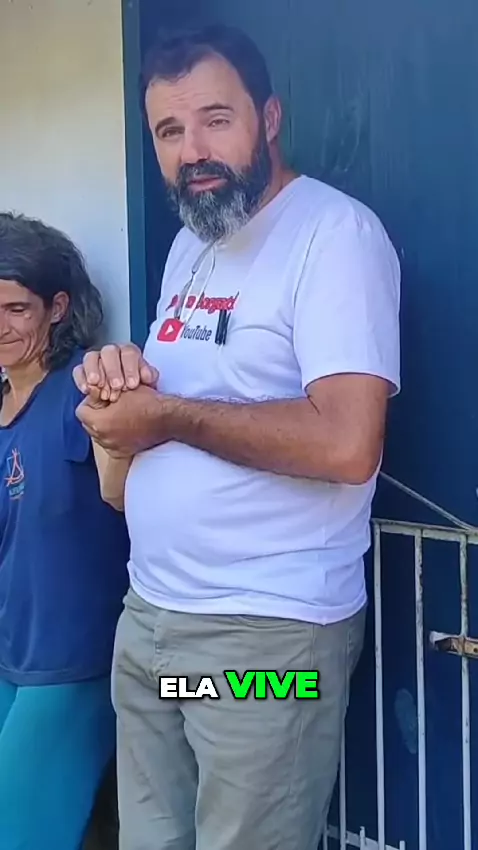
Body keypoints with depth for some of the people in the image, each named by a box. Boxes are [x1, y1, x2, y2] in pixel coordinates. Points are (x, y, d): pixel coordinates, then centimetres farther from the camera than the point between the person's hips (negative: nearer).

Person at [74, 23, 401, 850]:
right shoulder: (188, 245, 13)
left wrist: (169, 415, -16)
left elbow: (346, 444, -25)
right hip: (148, 614, 8)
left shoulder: (336, 232, -13)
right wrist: (120, 378, -3)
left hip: (268, 629, -8)